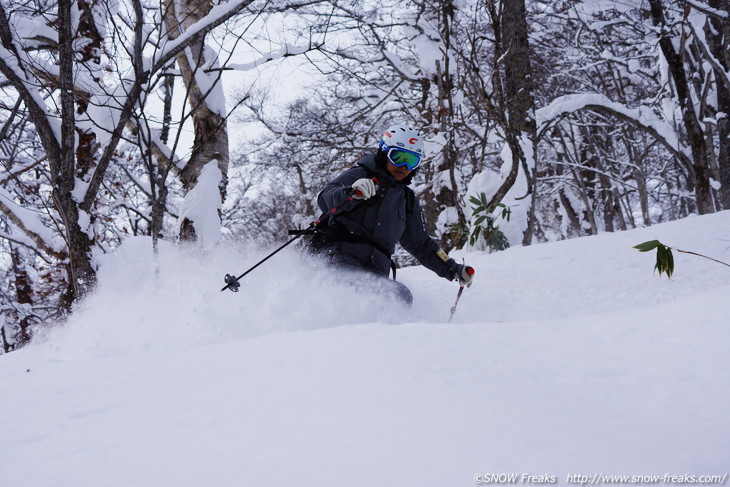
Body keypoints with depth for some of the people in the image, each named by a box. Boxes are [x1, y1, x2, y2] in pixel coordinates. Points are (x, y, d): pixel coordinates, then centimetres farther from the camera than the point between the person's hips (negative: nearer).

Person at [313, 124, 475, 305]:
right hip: (342, 256, -5)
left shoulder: (407, 200, 31)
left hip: (375, 271, 5)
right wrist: (352, 193, -26)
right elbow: (324, 199, -5)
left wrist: (452, 269, 26)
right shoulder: (359, 176, 12)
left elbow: (420, 244, 36)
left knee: (401, 296, -27)